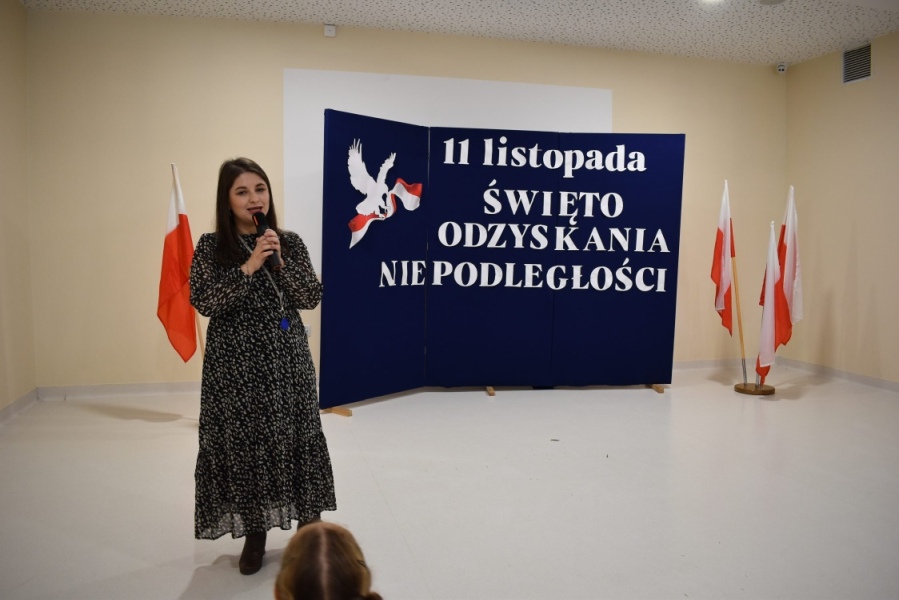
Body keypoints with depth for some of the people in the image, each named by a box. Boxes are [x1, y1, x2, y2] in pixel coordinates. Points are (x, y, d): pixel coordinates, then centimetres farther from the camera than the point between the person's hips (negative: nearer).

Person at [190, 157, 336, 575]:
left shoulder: (289, 242, 3)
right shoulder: (210, 246, -2)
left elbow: (311, 298, -3)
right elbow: (203, 302, -12)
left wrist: (278, 262, -15)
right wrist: (248, 267, -18)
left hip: (287, 356, 1)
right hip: (235, 360, -1)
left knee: (298, 438, 5)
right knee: (243, 442, 5)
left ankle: (309, 529, 21)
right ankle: (254, 533, 24)